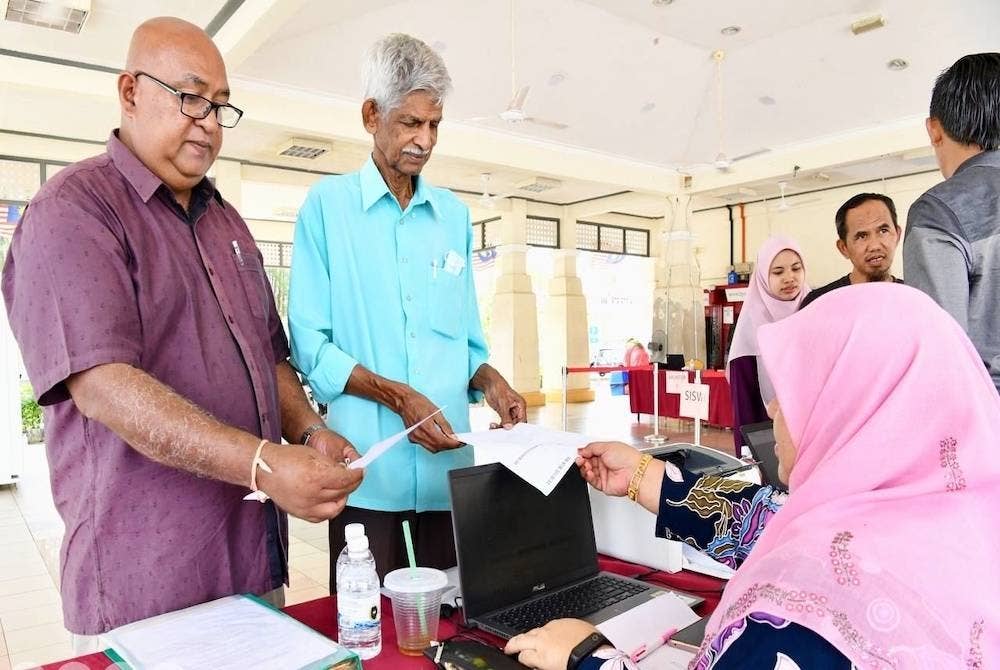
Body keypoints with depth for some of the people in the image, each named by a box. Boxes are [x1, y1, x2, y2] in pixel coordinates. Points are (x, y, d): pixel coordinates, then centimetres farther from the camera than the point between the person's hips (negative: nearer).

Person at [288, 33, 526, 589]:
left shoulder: (454, 214, 11)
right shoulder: (328, 204, -1)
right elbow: (310, 343, -6)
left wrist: (489, 381, -6)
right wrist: (396, 395, -17)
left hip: (449, 462, 4)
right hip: (368, 466, -3)